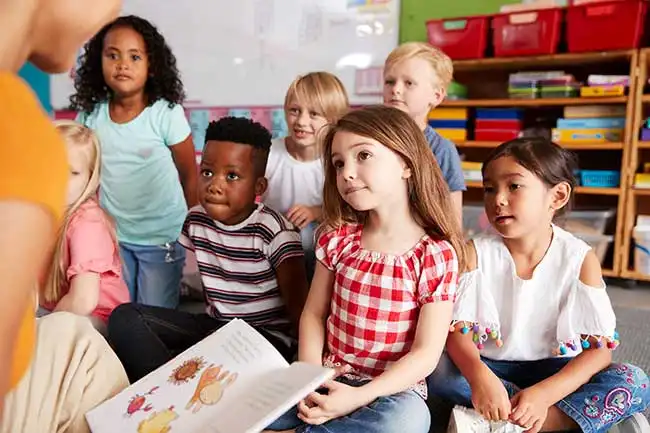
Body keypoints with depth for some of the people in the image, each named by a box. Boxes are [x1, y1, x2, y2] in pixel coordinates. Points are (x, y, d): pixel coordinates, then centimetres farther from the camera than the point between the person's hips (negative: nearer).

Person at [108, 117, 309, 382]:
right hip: (215, 325, 6)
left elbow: (298, 305, -17)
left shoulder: (275, 231, -16)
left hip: (268, 335, -6)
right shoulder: (196, 220, 1)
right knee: (125, 317, -10)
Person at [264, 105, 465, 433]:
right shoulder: (338, 238, -1)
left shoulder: (437, 255, -12)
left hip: (393, 387, -1)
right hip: (329, 378, 2)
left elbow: (426, 354, -13)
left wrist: (360, 396, -22)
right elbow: (313, 314, 4)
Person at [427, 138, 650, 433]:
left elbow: (599, 350, -14)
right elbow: (458, 331, -14)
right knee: (439, 372, -28)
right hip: (489, 367, 1)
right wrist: (479, 376, -36)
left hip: (554, 370, 0)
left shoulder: (581, 259, -11)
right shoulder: (476, 253, -10)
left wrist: (543, 394, -30)